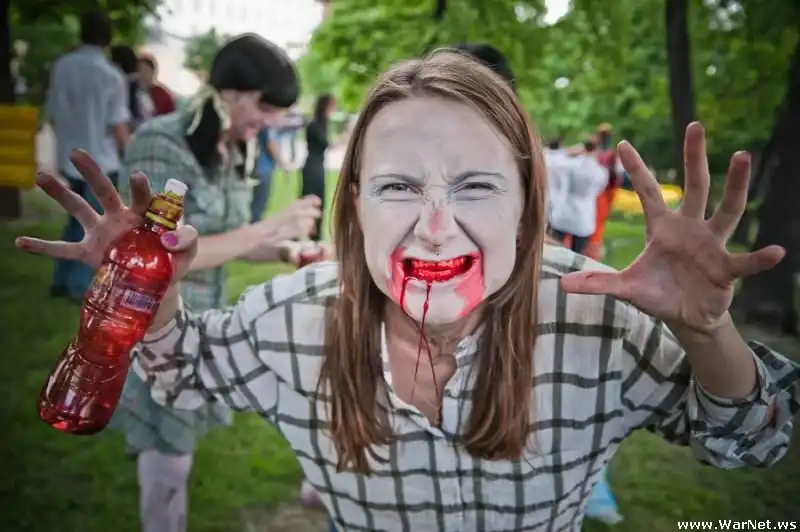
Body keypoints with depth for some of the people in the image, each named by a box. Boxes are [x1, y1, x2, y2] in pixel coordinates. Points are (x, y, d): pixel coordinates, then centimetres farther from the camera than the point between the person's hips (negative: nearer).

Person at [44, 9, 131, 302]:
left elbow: (52, 114, 8)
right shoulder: (110, 75, -15)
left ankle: (62, 280, 24)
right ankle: (81, 286, 9)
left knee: (77, 219, 20)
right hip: (100, 162, -5)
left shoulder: (61, 66, 0)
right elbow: (118, 127, -14)